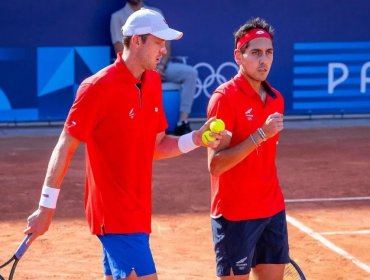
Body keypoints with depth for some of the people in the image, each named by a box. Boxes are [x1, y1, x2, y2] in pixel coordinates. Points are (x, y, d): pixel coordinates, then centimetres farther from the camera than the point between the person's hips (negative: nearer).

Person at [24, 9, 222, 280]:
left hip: (138, 211, 8)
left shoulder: (153, 83, 10)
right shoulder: (99, 87, -13)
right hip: (115, 213, -8)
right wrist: (46, 208, -11)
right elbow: (65, 147, -11)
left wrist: (196, 139, -2)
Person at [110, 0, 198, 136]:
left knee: (191, 72, -20)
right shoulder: (118, 17, 6)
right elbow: (121, 52, -4)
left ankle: (183, 123, -26)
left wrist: (160, 66, -10)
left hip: (159, 65, 4)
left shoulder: (156, 13, 17)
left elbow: (166, 45, 10)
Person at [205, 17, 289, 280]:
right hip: (235, 215, -7)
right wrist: (260, 135, -26)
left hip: (273, 211, 7)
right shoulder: (224, 98, -13)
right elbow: (216, 164, -19)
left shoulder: (276, 99, 9)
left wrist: (273, 201, 16)